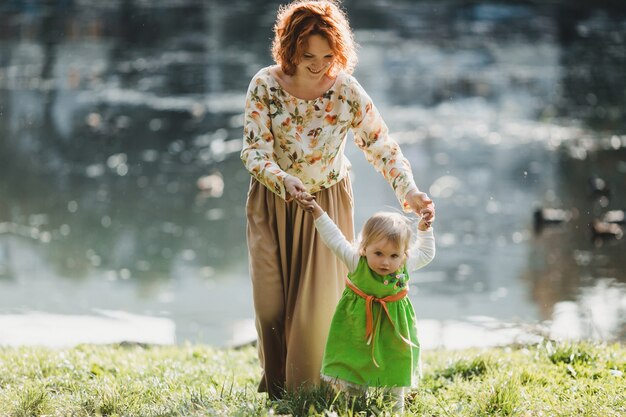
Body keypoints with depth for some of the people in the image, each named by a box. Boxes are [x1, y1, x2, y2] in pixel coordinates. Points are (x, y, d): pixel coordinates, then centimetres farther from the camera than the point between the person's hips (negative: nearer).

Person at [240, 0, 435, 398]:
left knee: (319, 301, -1)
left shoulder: (347, 92, -17)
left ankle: (315, 389, 17)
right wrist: (283, 181, -39)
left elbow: (382, 147, -15)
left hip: (327, 203, 0)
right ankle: (277, 388, 18)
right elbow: (255, 151, -19)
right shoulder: (265, 85, -17)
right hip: (273, 203, 1)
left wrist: (410, 192, -30)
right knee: (272, 299, 2)